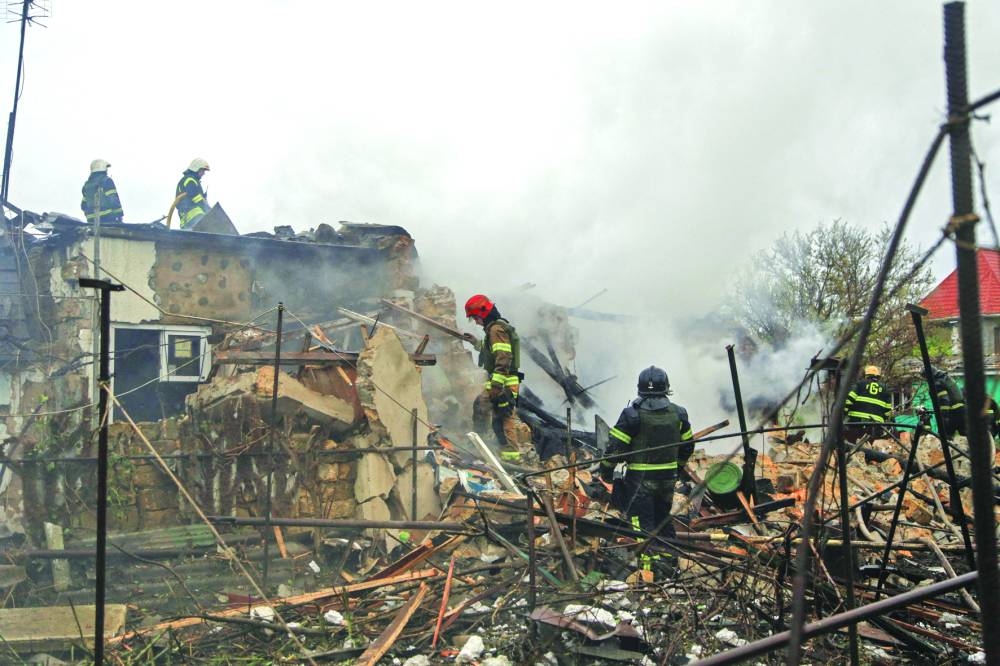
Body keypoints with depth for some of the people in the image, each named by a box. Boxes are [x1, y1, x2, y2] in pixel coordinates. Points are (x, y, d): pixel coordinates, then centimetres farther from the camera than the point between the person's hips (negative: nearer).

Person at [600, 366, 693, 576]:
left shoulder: (632, 414, -12)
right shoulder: (678, 413, 3)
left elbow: (615, 446, -12)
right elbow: (687, 446, 14)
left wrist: (606, 471, 1)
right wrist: (678, 466, 30)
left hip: (640, 480, -5)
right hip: (667, 479, 5)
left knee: (643, 524, -2)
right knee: (663, 519, 20)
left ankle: (648, 563, -9)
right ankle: (669, 560, 28)